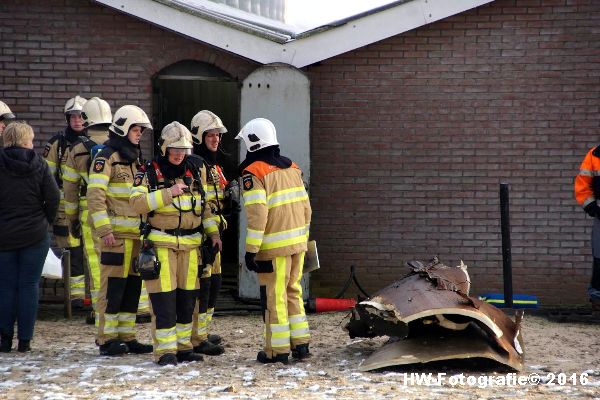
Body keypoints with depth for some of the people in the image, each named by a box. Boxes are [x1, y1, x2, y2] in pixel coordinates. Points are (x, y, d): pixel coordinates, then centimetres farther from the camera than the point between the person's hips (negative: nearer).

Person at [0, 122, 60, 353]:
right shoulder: (38, 164, -3)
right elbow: (53, 196, -7)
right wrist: (46, 220, 7)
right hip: (35, 235, 0)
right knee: (29, 286, 5)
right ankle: (25, 340, 5)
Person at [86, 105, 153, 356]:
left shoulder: (135, 160, 20)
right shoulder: (107, 158, -7)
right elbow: (95, 196, -15)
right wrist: (104, 230, -21)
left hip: (137, 234, 8)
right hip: (116, 235, -8)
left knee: (132, 286, 9)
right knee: (113, 286, -6)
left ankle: (126, 337, 16)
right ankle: (107, 340, 0)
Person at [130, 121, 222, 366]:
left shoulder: (196, 172, 12)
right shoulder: (150, 172, -3)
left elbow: (204, 205, 21)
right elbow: (137, 202, -15)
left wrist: (213, 232, 12)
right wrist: (168, 193, -20)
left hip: (190, 244, 5)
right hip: (161, 243, -5)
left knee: (187, 297, 8)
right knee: (163, 298, -7)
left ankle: (183, 347, 17)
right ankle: (165, 350, -3)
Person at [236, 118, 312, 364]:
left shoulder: (254, 173, -11)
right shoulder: (292, 168, 12)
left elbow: (257, 215, -18)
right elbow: (305, 207, 14)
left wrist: (251, 250, -14)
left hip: (274, 248, -7)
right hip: (297, 242, 7)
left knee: (274, 297, 1)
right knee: (293, 292, 17)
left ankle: (277, 350, 7)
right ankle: (300, 344, 19)